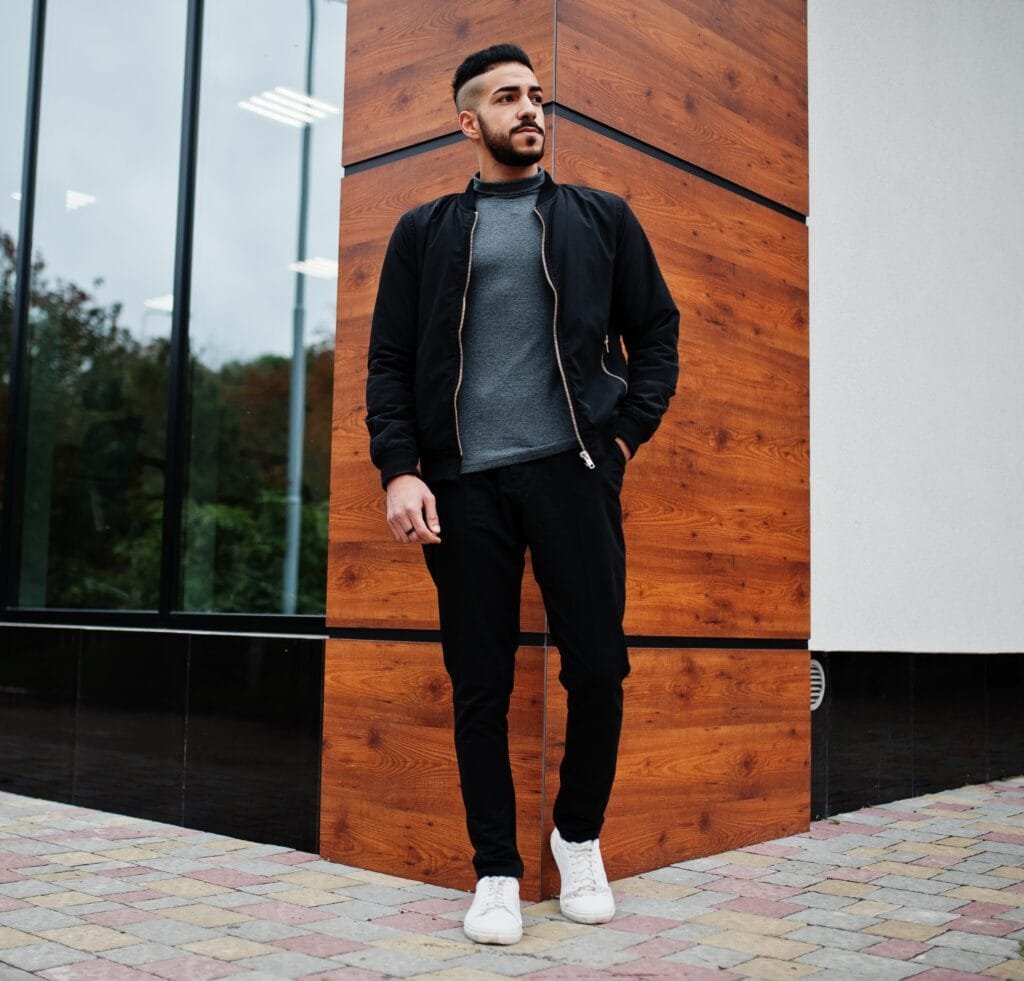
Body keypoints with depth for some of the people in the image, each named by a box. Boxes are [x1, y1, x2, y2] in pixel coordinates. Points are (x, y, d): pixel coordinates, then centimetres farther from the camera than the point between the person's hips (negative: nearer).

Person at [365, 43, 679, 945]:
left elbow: (656, 328, 14)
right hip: (464, 483, 0)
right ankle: (497, 870, 18)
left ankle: (579, 837, 24)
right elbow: (390, 360, 8)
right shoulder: (425, 232, 13)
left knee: (598, 666, -1)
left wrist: (626, 432, 1)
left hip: (572, 470, 0)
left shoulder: (602, 218, 14)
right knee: (480, 684, 3)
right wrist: (400, 470, -5)